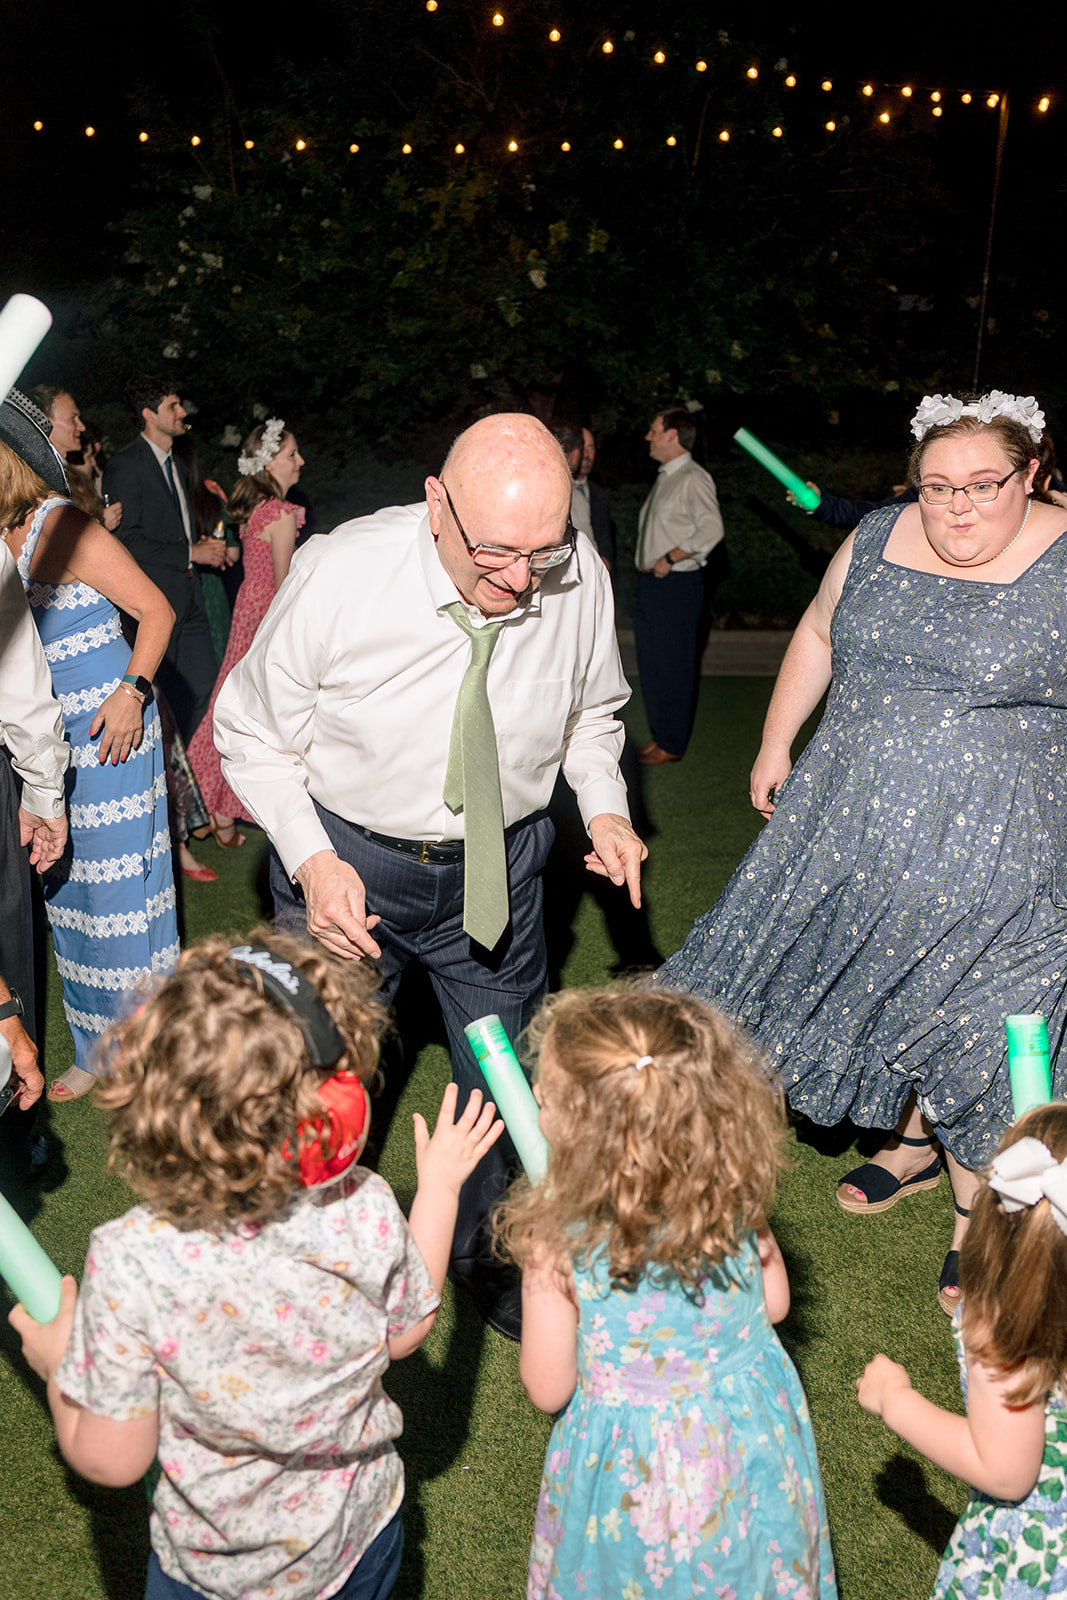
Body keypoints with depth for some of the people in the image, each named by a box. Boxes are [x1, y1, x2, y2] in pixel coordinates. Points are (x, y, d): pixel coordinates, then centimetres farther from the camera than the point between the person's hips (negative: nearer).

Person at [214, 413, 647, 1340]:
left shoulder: (579, 576, -16)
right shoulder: (338, 576, -25)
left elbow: (591, 712, 6)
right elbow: (253, 733, -10)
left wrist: (605, 806, -12)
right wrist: (311, 859, -23)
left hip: (497, 866, 2)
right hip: (348, 861, -2)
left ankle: (488, 1253, 46)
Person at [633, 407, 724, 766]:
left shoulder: (693, 478, -12)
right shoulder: (664, 478, 16)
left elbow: (712, 529, -22)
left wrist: (670, 558, -20)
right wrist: (647, 559, 9)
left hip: (677, 585, -9)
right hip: (650, 583, 9)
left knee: (673, 666, -1)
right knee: (650, 664, 14)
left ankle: (671, 744, 9)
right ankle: (658, 734, 26)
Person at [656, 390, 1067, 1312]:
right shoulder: (878, 541, 2)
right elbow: (819, 635, 16)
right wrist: (777, 744, 16)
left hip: (992, 853, -5)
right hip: (859, 817, 5)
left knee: (976, 1019, 3)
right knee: (883, 979, 17)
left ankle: (980, 1209, 25)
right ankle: (915, 1144, 42)